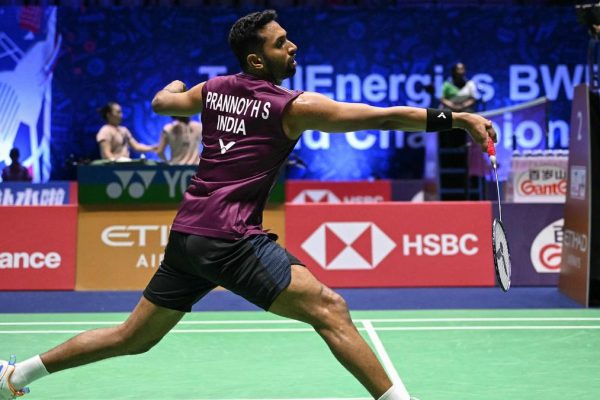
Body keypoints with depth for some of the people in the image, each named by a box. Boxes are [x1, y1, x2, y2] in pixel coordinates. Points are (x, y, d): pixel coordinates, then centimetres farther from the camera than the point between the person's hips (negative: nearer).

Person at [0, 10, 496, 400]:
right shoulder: (294, 107, -8)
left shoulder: (212, 90, 11)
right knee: (329, 308, -12)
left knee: (134, 337, 20)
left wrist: (174, 86, 55)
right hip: (231, 239, -8)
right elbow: (383, 117, -15)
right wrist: (455, 118, -16)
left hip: (187, 235, 8)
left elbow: (162, 101, 32)